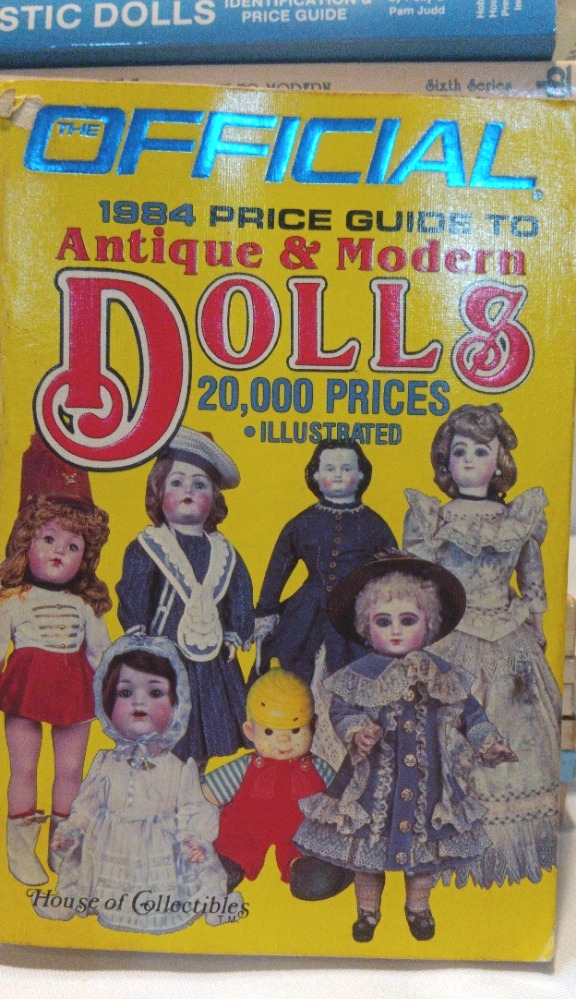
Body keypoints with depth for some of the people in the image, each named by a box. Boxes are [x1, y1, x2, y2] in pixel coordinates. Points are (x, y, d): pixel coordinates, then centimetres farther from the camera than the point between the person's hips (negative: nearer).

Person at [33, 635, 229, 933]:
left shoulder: (180, 768, -4)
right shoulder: (105, 764, 3)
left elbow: (195, 811, -6)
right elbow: (87, 806, 10)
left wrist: (196, 838, -22)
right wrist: (69, 831, -1)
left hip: (164, 855, -2)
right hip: (113, 851, 2)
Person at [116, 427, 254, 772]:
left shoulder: (225, 552, 11)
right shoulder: (146, 548, -1)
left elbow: (241, 598, 11)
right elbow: (133, 601, -8)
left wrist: (235, 636, -1)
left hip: (213, 665, 4)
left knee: (201, 750, 13)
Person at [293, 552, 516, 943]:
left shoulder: (442, 673, 0)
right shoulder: (359, 674, -8)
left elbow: (469, 712, 6)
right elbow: (340, 709, -8)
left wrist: (490, 744, -2)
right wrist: (356, 732, -27)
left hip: (426, 778, 2)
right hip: (374, 776, -2)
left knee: (426, 843, 14)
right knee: (366, 842, 9)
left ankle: (419, 906, 39)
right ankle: (368, 910, 32)